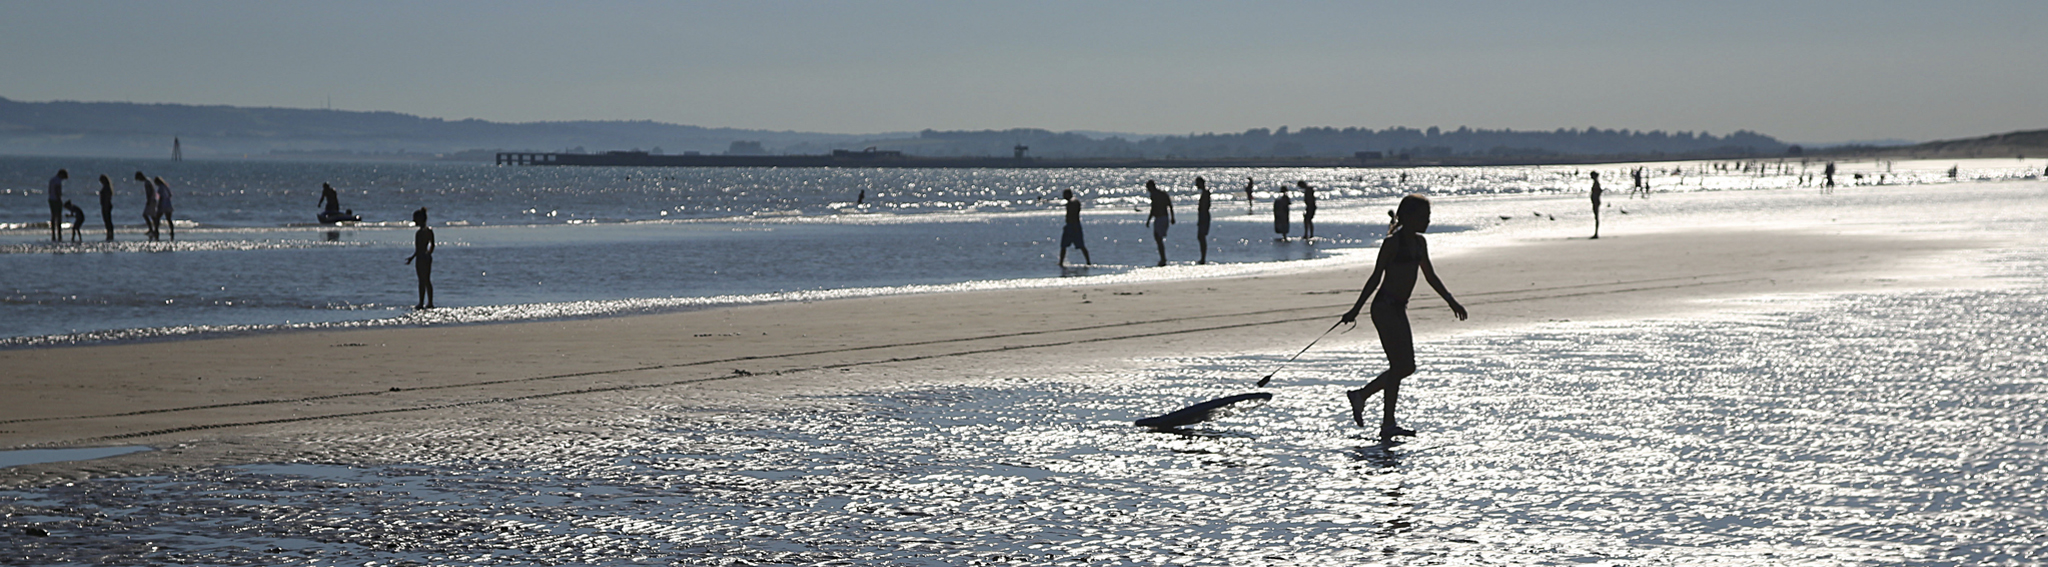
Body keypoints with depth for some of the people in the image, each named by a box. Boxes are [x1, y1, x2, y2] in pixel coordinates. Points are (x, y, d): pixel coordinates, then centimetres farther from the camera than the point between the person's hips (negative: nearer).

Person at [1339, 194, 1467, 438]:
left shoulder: (1419, 243, 12)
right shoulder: (1392, 242, -12)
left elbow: (1430, 276, 22)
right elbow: (1376, 278, -12)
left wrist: (1451, 301, 19)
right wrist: (1356, 310, -11)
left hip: (1399, 309, 9)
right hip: (1384, 308, -9)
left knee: (1402, 367, 6)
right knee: (1402, 366, -9)